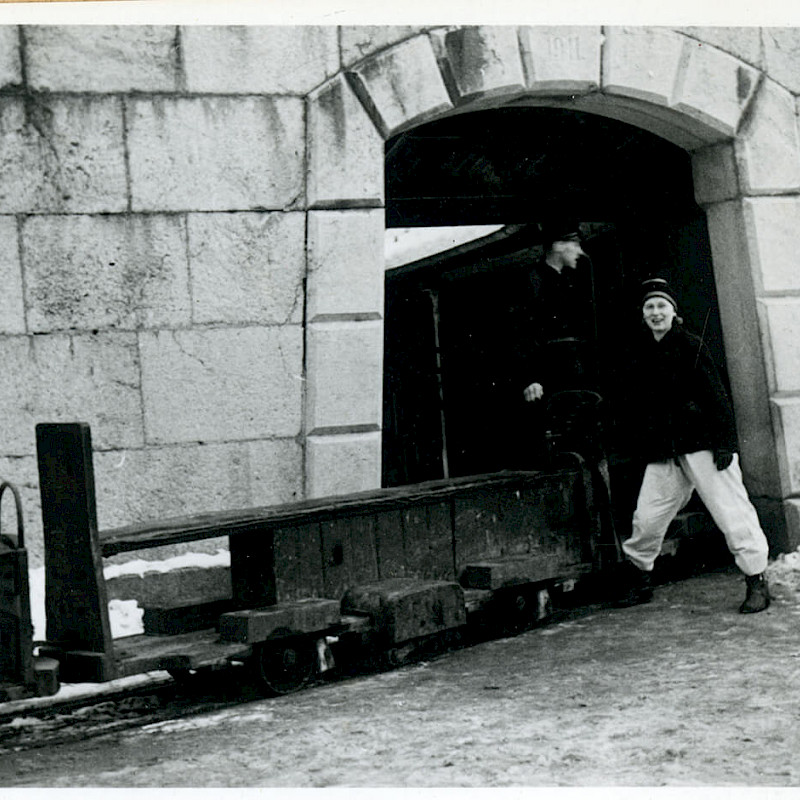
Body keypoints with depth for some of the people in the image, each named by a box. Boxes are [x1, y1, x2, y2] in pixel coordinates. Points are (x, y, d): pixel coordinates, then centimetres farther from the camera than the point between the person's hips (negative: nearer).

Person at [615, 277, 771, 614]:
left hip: (703, 446, -5)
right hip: (663, 453, 5)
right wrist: (644, 447, 13)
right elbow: (633, 408, 19)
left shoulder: (690, 346, -3)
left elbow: (715, 395, -8)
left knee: (730, 511, -7)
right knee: (647, 516, 6)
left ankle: (757, 581, 1)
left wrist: (724, 442, -14)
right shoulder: (640, 355, 12)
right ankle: (637, 580, 24)